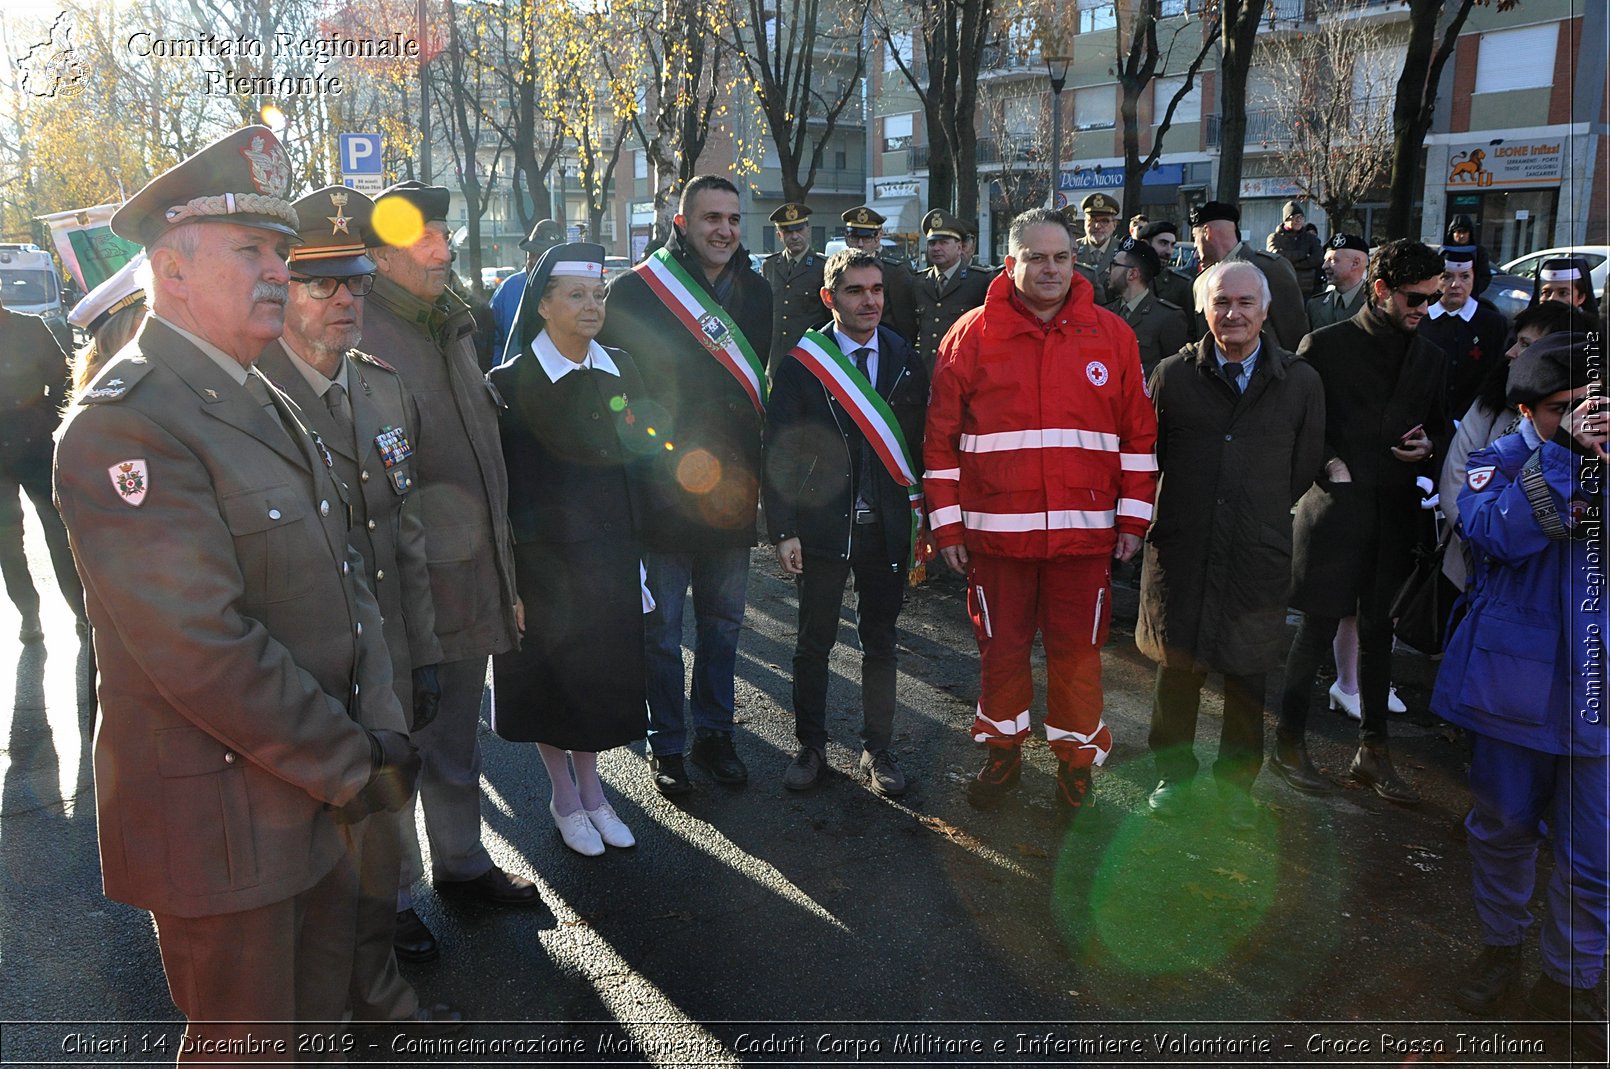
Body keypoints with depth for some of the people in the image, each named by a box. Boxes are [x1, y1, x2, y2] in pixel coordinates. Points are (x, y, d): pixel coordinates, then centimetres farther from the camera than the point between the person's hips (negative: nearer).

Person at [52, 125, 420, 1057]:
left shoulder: (267, 403, 11)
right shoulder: (126, 421, -20)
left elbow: (344, 576, 7)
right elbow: (203, 651, -26)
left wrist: (379, 733, -5)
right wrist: (355, 766, -17)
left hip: (319, 797, 8)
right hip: (225, 822, -8)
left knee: (323, 1002, 23)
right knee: (245, 1040, 11)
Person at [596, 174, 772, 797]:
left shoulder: (756, 293, 8)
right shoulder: (636, 292, -7)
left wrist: (760, 470, 11)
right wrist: (663, 458, -10)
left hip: (733, 491, 4)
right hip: (662, 493, -4)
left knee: (723, 623, 15)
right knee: (662, 631, 7)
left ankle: (714, 734, 31)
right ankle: (667, 745, 23)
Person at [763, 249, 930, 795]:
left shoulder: (907, 363, 5)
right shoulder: (800, 365, -4)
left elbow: (920, 445, 6)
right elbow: (779, 453, -4)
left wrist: (924, 522, 1)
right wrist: (784, 530, -10)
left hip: (887, 526, 2)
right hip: (821, 525, -2)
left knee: (880, 641, 11)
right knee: (814, 642, 8)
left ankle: (877, 749, 25)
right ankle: (811, 746, 25)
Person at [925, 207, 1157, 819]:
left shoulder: (1112, 336, 4)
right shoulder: (972, 334, 0)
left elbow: (1140, 432, 6)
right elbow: (941, 436, 2)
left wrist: (1133, 517, 3)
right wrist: (946, 521, 0)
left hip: (1084, 531, 0)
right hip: (997, 531, 0)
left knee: (1076, 648, 9)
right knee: (1001, 646, 11)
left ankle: (1075, 758, 27)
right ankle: (1003, 751, 31)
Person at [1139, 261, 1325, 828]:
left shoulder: (1301, 383, 2)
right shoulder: (1173, 374, 0)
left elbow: (1303, 469, 9)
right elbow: (1148, 456, 8)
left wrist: (1261, 519, 11)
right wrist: (1186, 513, 8)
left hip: (1258, 554, 0)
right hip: (1181, 549, 0)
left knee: (1249, 674, 11)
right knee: (1177, 666, 10)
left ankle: (1236, 779, 31)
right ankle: (1174, 771, 30)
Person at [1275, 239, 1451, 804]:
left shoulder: (1428, 356, 12)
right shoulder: (1326, 345, -3)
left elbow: (1440, 429, 20)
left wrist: (1428, 448, -2)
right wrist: (1330, 466, -16)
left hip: (1396, 510, 5)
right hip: (1335, 506, -5)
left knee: (1379, 629, 11)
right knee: (1319, 627, 0)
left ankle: (1373, 749, 22)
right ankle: (1290, 741, 14)